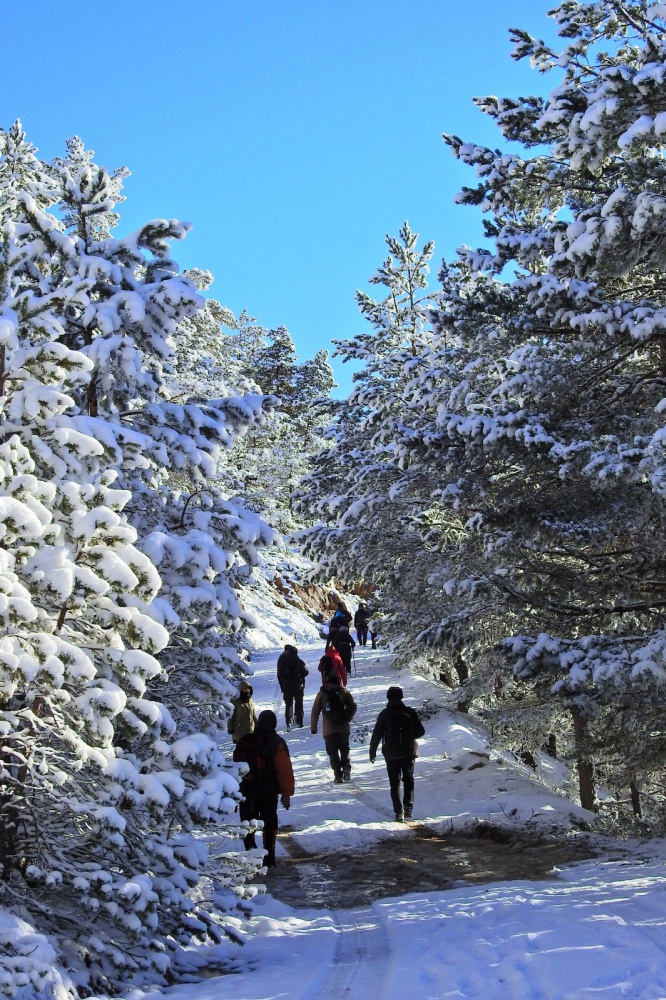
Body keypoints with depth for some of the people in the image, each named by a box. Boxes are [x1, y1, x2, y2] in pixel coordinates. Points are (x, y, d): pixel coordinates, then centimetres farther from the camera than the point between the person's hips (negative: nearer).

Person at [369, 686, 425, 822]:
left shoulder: (384, 714, -6)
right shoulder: (410, 712, -2)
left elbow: (376, 735, -4)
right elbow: (420, 731, 2)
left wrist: (372, 751, 7)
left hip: (392, 754, -1)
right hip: (409, 752, 1)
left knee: (395, 783, 7)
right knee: (408, 780, 17)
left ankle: (399, 811, -3)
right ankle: (408, 805, -1)